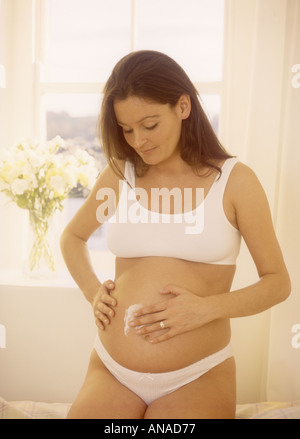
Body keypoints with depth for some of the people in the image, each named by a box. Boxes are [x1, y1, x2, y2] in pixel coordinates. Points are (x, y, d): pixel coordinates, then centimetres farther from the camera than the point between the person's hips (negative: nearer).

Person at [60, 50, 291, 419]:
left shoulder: (235, 181, -4)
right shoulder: (119, 175, 4)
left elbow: (278, 281, 1)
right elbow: (73, 236, 22)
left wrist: (208, 308, -16)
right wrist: (92, 291, 4)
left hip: (197, 378, -2)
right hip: (111, 372, 3)